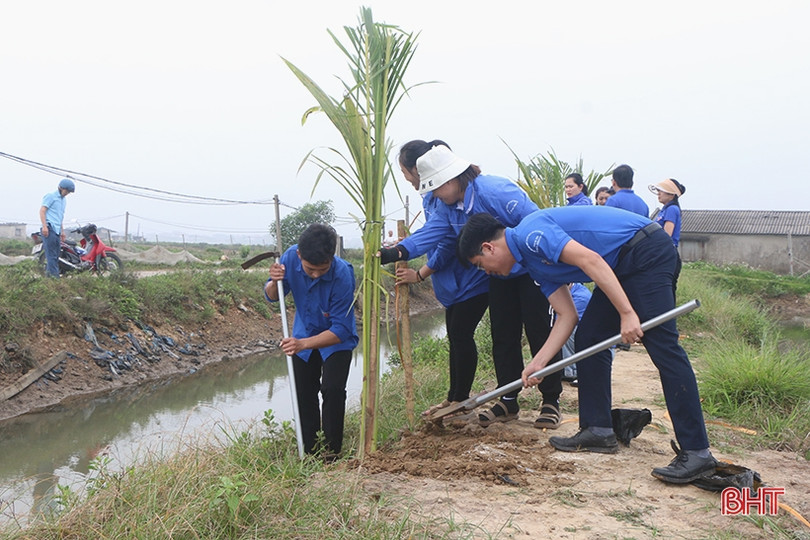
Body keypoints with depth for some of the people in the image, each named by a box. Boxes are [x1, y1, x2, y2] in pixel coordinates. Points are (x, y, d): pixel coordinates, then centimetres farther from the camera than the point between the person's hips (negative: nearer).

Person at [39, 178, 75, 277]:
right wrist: (44, 226, -19)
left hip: (57, 230, 9)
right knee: (52, 255, -12)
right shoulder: (51, 196, -3)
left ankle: (48, 274, 11)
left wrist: (62, 231, 27)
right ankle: (54, 275, -16)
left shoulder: (64, 201, 23)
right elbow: (42, 211, -10)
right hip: (49, 229, -9)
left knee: (56, 255, 7)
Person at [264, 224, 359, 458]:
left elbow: (341, 330, -32)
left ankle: (332, 452, -3)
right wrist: (274, 283, -31)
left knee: (332, 390, -19)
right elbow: (272, 297, -7)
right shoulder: (291, 257, -24)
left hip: (336, 341, -4)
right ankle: (309, 452, 25)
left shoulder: (342, 275, -36)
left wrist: (304, 344, -44)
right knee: (304, 394, 10)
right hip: (303, 335, 5)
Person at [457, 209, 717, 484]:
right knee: (588, 338, 10)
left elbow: (590, 260, -25)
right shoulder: (533, 263, 15)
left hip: (646, 249, -10)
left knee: (661, 343, -14)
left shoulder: (530, 233, -14)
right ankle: (598, 430, 15)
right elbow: (567, 315, 13)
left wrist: (627, 313, -27)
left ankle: (696, 452, -14)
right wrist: (537, 363, 9)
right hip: (624, 265, 10)